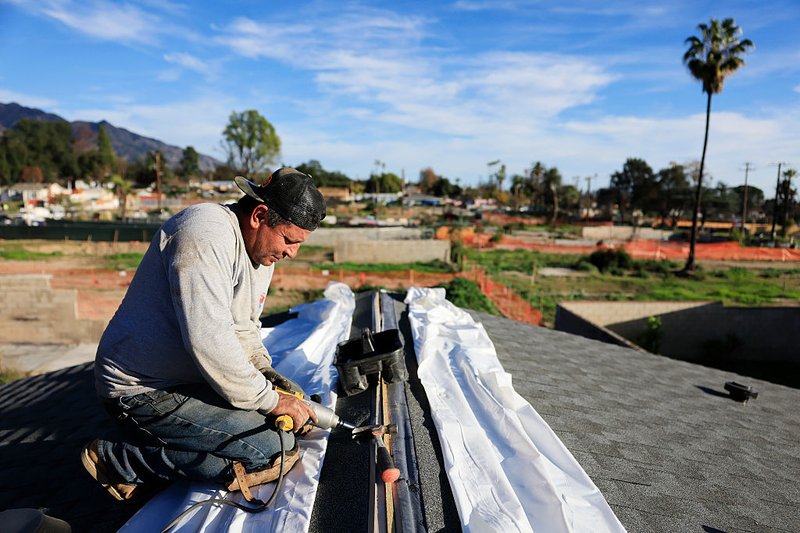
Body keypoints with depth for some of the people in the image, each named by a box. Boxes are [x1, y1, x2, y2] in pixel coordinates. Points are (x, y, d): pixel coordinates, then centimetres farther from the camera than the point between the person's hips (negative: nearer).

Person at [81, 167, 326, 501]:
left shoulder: (263, 249, 7)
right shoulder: (206, 234, -24)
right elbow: (208, 340, -30)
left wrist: (264, 370, -1)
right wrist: (269, 401, -21)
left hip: (188, 378, 10)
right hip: (142, 389, -10)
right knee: (275, 449, -18)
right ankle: (118, 461, -5)